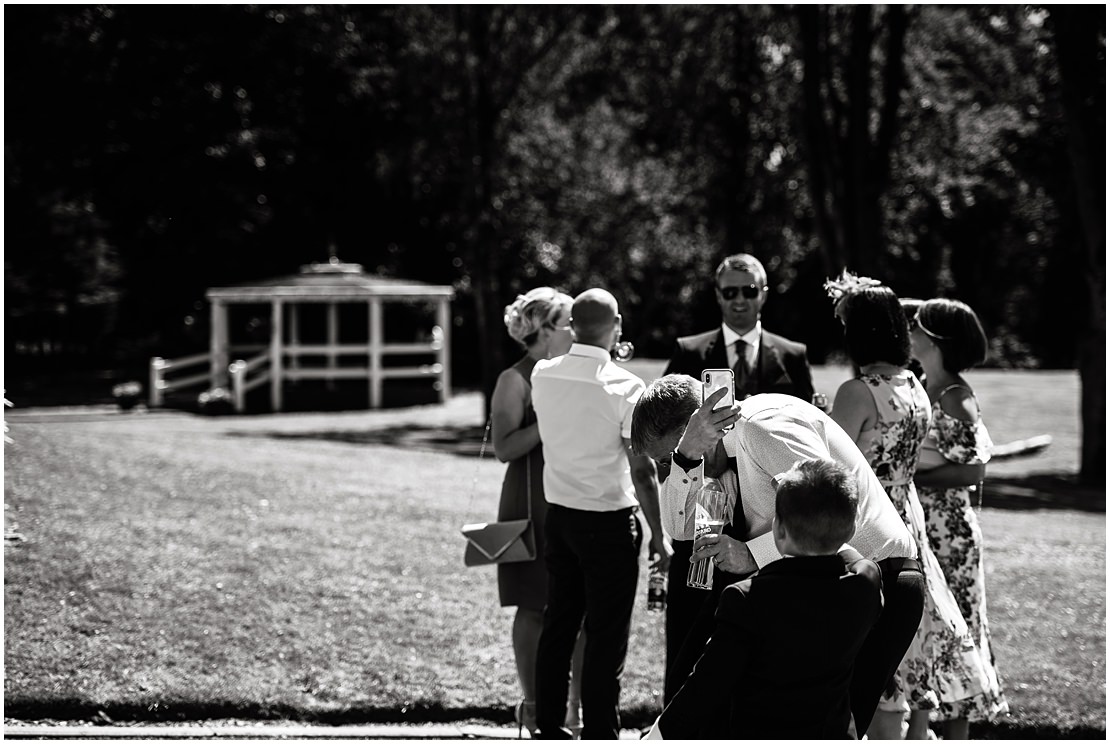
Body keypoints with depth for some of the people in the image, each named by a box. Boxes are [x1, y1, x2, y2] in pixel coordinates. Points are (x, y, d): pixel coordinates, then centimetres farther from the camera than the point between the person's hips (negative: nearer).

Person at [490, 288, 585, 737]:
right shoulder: (516, 380, -7)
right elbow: (505, 448, -13)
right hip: (535, 506, -5)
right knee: (535, 609, 2)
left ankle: (577, 707, 9)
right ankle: (533, 708, 13)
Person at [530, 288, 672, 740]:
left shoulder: (543, 376, -1)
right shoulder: (624, 386, -15)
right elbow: (642, 471, -14)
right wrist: (659, 535, -6)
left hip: (558, 514, 5)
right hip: (609, 520, -5)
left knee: (558, 625, 13)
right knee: (606, 636, 1)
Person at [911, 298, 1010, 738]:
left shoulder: (955, 398, -15)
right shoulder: (919, 389, 8)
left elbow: (973, 470, -20)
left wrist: (909, 478, -20)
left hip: (946, 533, -8)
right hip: (913, 529, 8)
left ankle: (956, 734, 8)